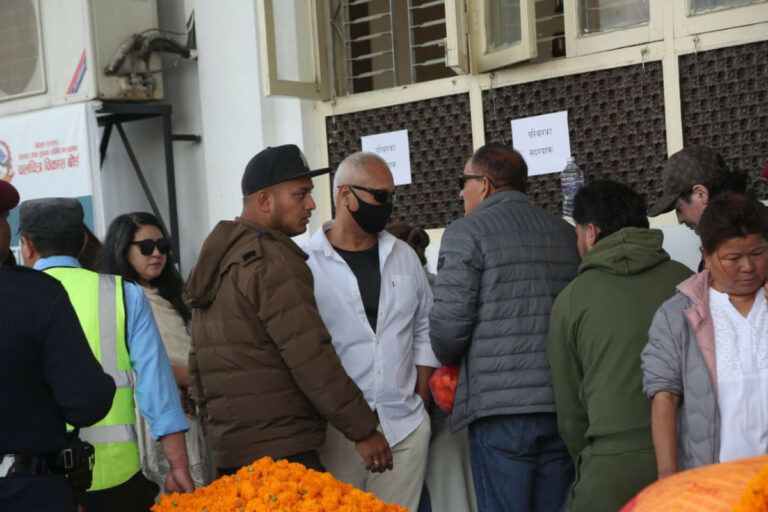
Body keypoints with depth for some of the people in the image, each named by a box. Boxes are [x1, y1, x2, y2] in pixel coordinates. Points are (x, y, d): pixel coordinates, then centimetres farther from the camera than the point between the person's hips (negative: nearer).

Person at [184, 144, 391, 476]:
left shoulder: (215, 259, 16)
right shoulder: (273, 261, -12)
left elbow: (199, 362, 19)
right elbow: (311, 359, -17)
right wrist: (363, 430, -13)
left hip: (228, 449, 10)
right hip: (279, 449, -9)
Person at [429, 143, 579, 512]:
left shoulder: (466, 233, -3)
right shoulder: (566, 234, 14)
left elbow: (447, 325, -9)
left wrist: (450, 360, 12)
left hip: (499, 405, -5)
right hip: (563, 407, 6)